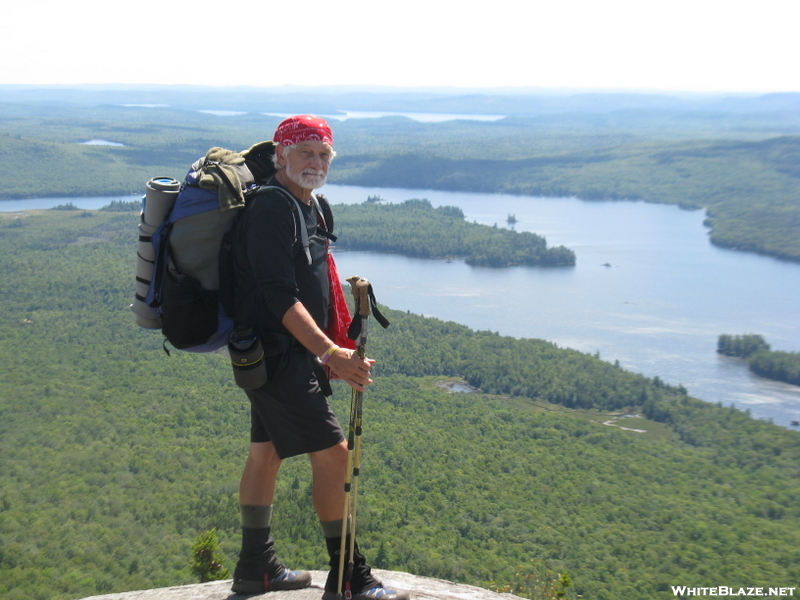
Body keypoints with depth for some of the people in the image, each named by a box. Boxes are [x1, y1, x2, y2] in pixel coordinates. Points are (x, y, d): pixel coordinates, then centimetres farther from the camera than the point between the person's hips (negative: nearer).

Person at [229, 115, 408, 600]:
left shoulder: (317, 209, 13)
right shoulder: (271, 209, -18)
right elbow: (280, 296, -26)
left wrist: (338, 349, 19)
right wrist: (330, 353, -30)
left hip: (291, 354, 10)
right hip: (277, 354, -10)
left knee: (267, 450, 15)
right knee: (333, 452, -9)